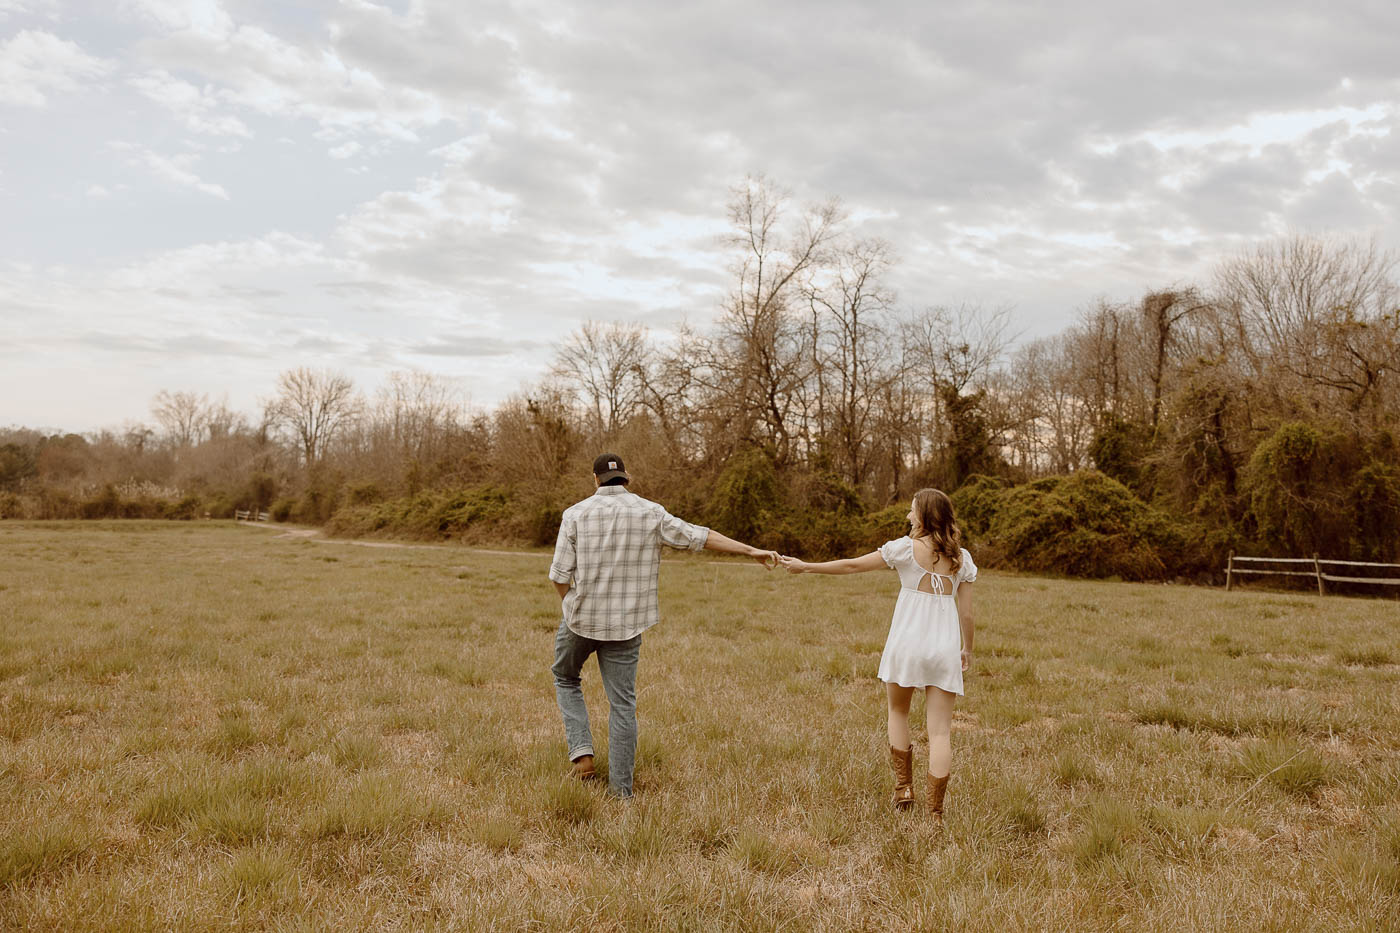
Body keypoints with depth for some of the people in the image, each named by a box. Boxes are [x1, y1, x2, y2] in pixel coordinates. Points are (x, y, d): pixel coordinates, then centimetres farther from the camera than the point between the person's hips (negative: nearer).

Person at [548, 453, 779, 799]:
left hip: (581, 618, -1)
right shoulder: (650, 513, -2)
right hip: (626, 625, 1)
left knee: (566, 679, 24)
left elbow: (560, 573, -7)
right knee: (622, 703, 7)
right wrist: (752, 551, 2)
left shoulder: (576, 513, -6)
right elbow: (700, 536, -3)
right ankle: (621, 789, 8)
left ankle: (581, 750, 8)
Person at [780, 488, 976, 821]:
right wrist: (967, 648, 23)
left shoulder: (906, 548, -6)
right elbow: (966, 612, 6)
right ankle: (935, 812, 4)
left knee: (898, 712, 22)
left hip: (907, 643, -2)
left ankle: (904, 788, 21)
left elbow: (852, 565, -1)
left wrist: (806, 566, 9)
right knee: (940, 730, 4)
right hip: (945, 647, 2)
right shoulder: (961, 557, 4)